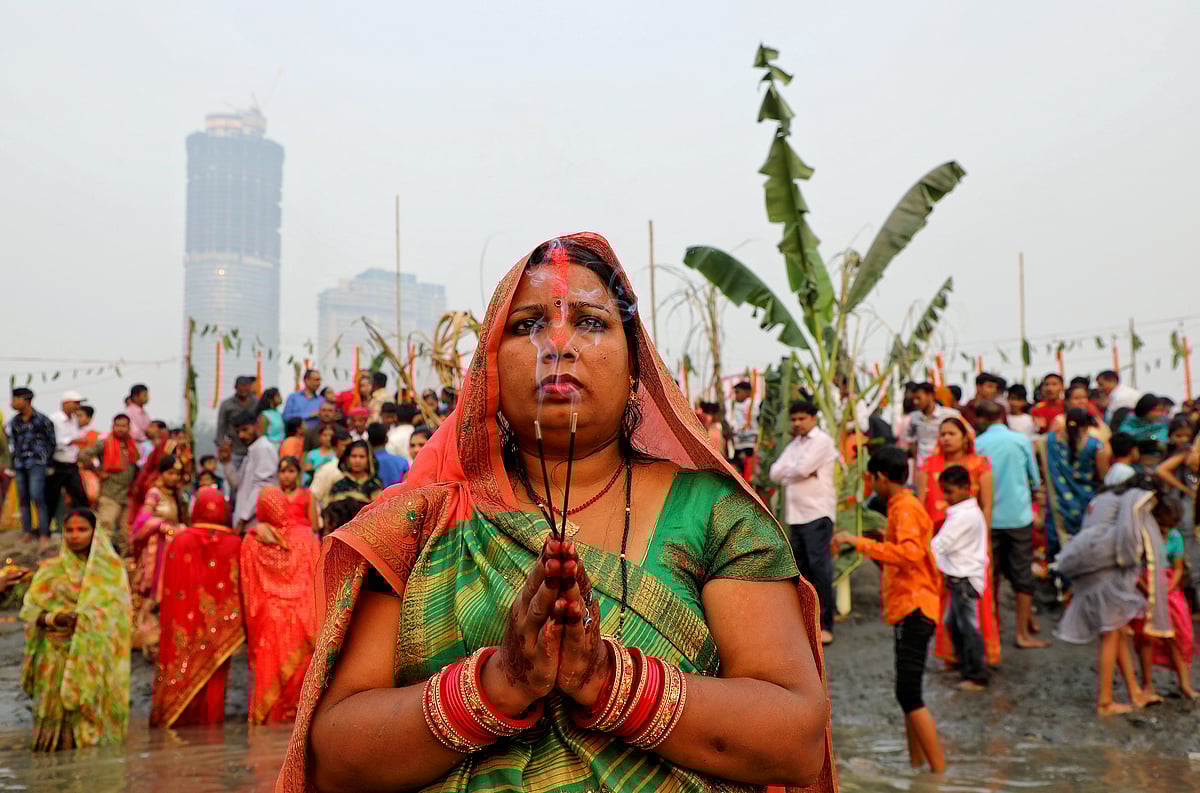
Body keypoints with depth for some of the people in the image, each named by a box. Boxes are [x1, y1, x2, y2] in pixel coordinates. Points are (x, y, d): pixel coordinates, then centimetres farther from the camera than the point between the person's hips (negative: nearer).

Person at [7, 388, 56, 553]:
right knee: (23, 499, 7)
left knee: (37, 498, -15)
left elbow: (51, 440, 1)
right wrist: (14, 461, 10)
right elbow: (12, 443, 16)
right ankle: (27, 533, 15)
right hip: (20, 465, 6)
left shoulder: (41, 419, -4)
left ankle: (44, 536, -14)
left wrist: (46, 460, 3)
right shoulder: (14, 422, 11)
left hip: (36, 464, -6)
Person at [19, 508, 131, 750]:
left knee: (93, 718, -4)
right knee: (58, 716, -3)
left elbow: (119, 614, 3)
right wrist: (54, 618, -15)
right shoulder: (50, 570, 8)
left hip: (95, 657, -1)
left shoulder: (111, 569, 6)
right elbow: (30, 612, 4)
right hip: (57, 657, 1)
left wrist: (91, 621, -14)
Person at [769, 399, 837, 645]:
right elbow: (775, 473, 10)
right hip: (796, 514, 8)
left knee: (819, 566, -11)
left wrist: (786, 472, 3)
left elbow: (802, 468, -16)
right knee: (800, 568, 10)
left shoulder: (821, 441, -4)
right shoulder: (793, 445, 21)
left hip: (817, 514, -8)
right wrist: (797, 470, -5)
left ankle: (825, 626, -9)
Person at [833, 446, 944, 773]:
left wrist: (860, 543, -29)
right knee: (909, 694, 15)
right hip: (909, 609, 11)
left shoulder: (905, 508, -13)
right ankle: (917, 764, 22)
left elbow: (910, 552, -30)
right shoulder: (905, 505, 18)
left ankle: (940, 770, -12)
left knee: (908, 693, -14)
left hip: (914, 609, -11)